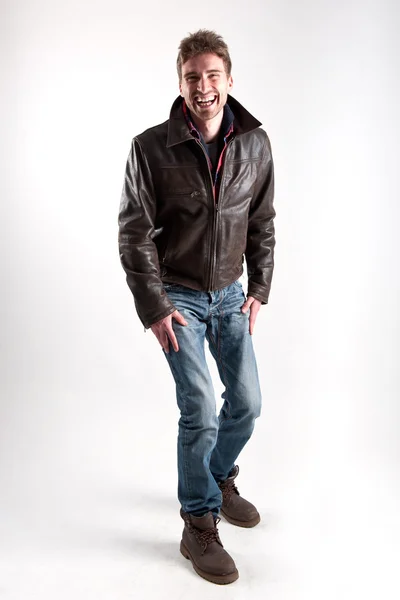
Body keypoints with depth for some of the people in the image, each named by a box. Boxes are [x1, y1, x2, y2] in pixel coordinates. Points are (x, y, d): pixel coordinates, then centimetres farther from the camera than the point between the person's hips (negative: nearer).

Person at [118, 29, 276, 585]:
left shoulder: (255, 143, -3)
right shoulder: (151, 147, -13)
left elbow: (263, 223, 6)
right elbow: (134, 234, -10)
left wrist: (259, 288, 3)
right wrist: (154, 307, -12)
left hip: (230, 294, 4)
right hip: (178, 297, -4)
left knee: (247, 402, 8)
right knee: (200, 411, -8)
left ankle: (219, 477, 38)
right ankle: (198, 525, 13)